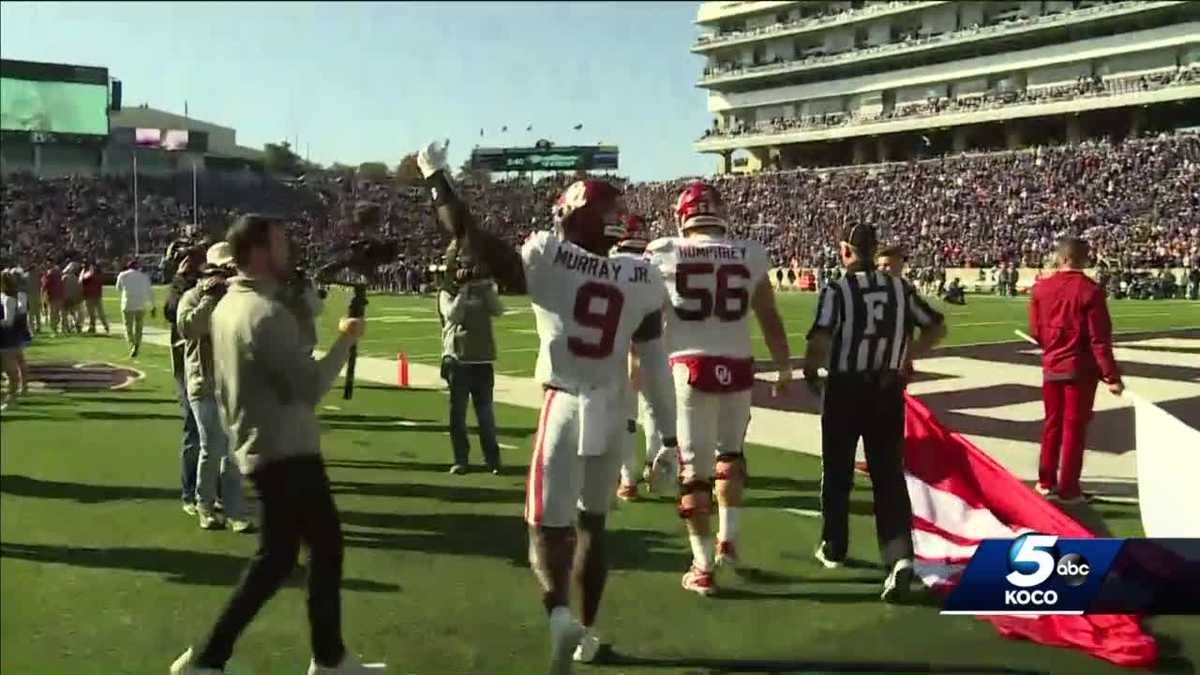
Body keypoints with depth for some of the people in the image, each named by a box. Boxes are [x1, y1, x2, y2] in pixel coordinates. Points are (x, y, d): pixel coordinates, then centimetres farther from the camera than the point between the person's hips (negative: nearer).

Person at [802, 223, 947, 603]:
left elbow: (820, 340, -22)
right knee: (889, 474, 5)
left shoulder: (837, 291, -11)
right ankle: (900, 555, -12)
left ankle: (834, 548, 28)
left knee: (837, 472, 14)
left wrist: (810, 371, -4)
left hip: (845, 389, -3)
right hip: (887, 389, 3)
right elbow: (937, 328, 11)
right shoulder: (900, 288, 3)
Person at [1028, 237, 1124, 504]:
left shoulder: (1041, 288, -2)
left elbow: (1035, 332, 4)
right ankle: (1068, 489, 8)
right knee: (1074, 427, 4)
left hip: (1051, 367, 4)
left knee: (1052, 424, 17)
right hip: (1080, 369, -4)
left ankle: (1046, 481, 24)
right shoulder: (1090, 291, -15)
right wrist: (1112, 376, -13)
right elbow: (1099, 338, -17)